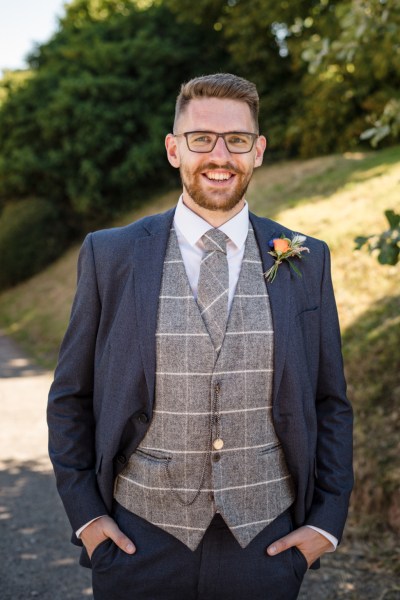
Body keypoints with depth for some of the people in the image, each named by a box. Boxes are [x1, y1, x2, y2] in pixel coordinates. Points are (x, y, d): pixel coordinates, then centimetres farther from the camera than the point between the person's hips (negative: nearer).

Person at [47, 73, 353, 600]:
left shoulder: (305, 262, 0)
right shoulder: (109, 255, -3)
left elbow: (330, 403, 6)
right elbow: (71, 397, 3)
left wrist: (328, 520, 0)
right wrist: (84, 514, -3)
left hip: (266, 546, 1)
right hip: (139, 545, 0)